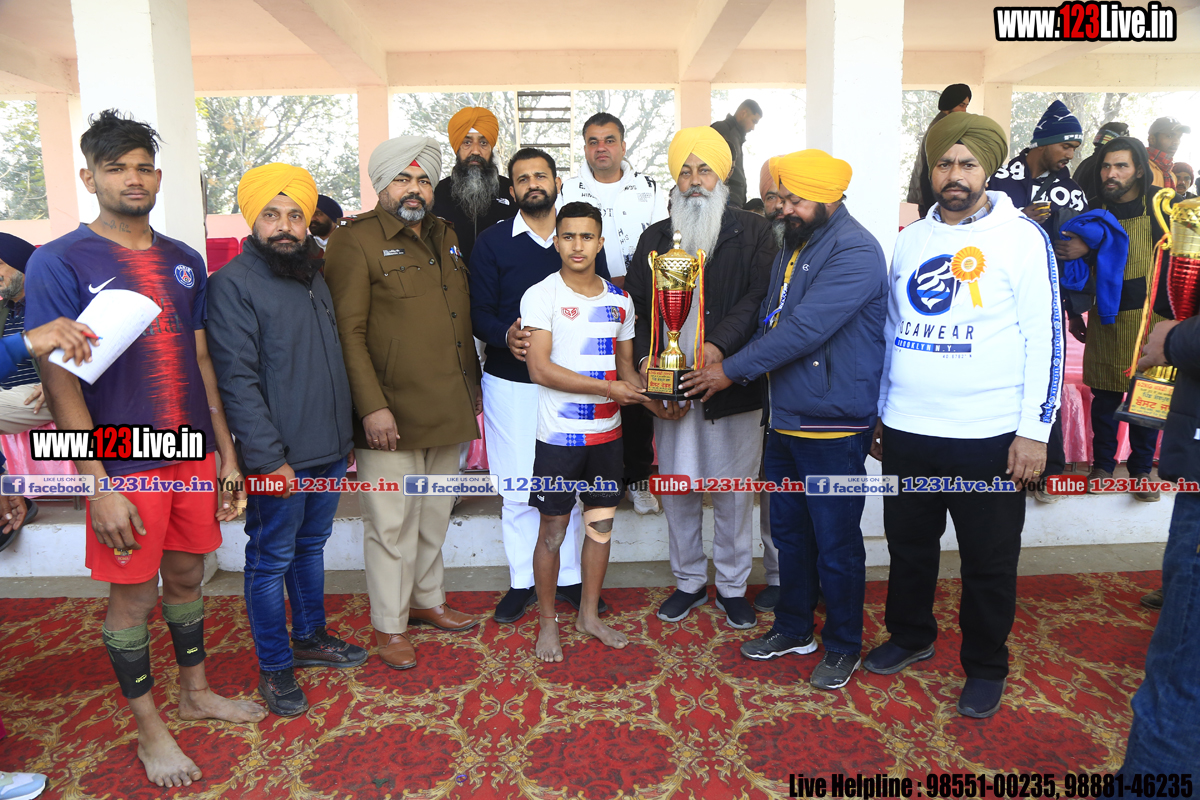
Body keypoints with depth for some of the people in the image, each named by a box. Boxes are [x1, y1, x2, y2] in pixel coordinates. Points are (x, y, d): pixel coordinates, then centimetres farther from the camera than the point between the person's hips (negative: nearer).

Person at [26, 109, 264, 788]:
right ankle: (149, 726, 27)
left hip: (194, 453, 5)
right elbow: (59, 378, -11)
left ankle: (197, 693, 37)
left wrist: (227, 453, 8)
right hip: (124, 465, -4)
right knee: (134, 596, 9)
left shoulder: (184, 261, 8)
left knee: (187, 576, 18)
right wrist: (98, 485, -16)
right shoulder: (59, 263, -8)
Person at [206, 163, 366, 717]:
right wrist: (268, 458, -20)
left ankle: (310, 638, 37)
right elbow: (237, 380, -17)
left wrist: (345, 434, 16)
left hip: (329, 450, 7)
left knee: (311, 546, 20)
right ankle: (275, 668, 22)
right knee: (271, 560, 7)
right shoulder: (233, 282, -11)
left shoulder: (314, 276, 12)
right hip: (278, 457, -7)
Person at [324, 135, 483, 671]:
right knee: (391, 522, 3)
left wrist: (471, 388, 17)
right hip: (391, 415, -6)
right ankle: (389, 626, 19)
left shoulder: (446, 238, 15)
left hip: (448, 411, 7)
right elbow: (348, 332, -13)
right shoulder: (356, 241, -7)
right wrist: (372, 406, -19)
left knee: (434, 515, 18)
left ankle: (427, 599, 36)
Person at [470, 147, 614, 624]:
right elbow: (479, 312, -2)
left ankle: (569, 577, 24)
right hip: (510, 383, -1)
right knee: (517, 489, 4)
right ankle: (522, 581, 20)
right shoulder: (492, 242, 2)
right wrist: (506, 335, -22)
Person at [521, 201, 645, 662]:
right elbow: (541, 369, -17)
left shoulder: (619, 300, 8)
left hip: (607, 432, 5)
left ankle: (589, 614, 31)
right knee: (553, 528, 4)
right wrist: (609, 387, -18)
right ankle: (547, 622, 23)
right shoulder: (541, 296, -8)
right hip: (559, 434, -5)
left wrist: (649, 394, -5)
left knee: (602, 522, 13)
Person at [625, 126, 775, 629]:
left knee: (734, 492, 7)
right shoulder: (655, 238, 12)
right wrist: (645, 360, -9)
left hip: (733, 383, -2)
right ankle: (689, 582, 29)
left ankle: (733, 587, 26)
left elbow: (760, 296, -11)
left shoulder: (753, 233, 3)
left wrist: (719, 344, -25)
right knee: (676, 489, 10)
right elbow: (637, 306, 7)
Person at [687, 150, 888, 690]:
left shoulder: (855, 252, -17)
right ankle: (793, 629, 36)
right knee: (789, 533, 18)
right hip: (785, 419, 9)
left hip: (833, 427, -8)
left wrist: (733, 370, -19)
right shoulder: (794, 243, 12)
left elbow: (805, 328, -25)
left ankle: (842, 646, 25)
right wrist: (731, 362, 5)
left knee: (836, 545, 5)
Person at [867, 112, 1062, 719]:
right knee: (908, 543, 17)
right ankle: (910, 636, 38)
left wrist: (1034, 429, -11)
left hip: (988, 435, -4)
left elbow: (1045, 338, -7)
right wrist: (880, 414, 14)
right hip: (907, 430, 5)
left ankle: (986, 668, 28)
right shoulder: (910, 239, 10)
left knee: (989, 559, 9)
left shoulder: (1021, 236, -4)